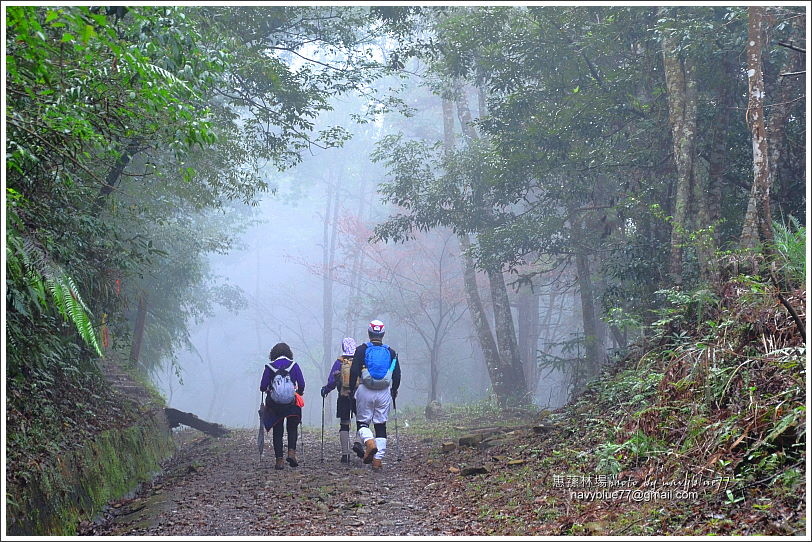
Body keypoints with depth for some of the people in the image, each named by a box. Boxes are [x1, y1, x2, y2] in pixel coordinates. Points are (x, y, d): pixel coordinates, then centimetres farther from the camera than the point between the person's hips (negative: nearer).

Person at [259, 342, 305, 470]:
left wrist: (268, 390, 19)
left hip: (275, 405, 0)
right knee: (292, 429, 17)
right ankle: (291, 452, -2)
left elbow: (263, 387, -3)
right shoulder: (293, 365, -1)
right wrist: (299, 392, 17)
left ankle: (279, 460, 4)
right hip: (292, 404, 0)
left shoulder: (270, 367, -1)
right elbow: (301, 385, -4)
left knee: (277, 432, 9)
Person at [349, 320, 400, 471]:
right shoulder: (391, 352, 8)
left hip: (365, 391, -2)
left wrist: (352, 389, 3)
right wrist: (394, 391, 21)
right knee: (381, 425, 7)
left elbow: (354, 371, -6)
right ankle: (378, 459, 1)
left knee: (362, 422, 9)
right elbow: (397, 375, 8)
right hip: (384, 393, 2)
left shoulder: (362, 349, 0)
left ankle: (369, 442, -22)